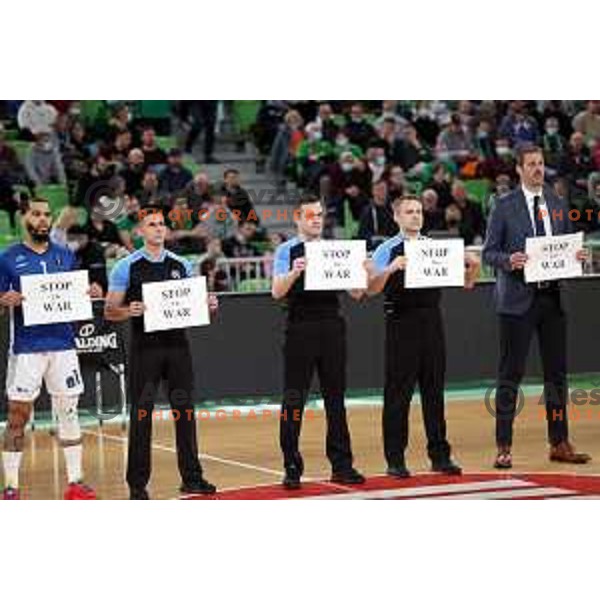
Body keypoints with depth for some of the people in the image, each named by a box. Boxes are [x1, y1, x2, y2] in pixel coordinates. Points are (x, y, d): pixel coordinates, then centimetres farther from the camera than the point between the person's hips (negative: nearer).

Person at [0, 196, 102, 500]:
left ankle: (75, 482, 13)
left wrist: (90, 294, -4)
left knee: (68, 412, 6)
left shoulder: (65, 256, 10)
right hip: (26, 348, -3)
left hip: (63, 346, 3)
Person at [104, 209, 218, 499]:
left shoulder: (181, 265, 11)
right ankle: (137, 483, 5)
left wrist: (208, 305, -2)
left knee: (185, 410, 5)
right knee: (141, 414, -1)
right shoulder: (127, 267, 0)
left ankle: (191, 477, 14)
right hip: (144, 347, -3)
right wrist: (129, 311, -20)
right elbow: (110, 311, 0)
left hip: (177, 344, 3)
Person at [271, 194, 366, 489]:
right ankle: (292, 468, 7)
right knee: (294, 399, 0)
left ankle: (341, 465, 15)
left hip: (332, 327, 4)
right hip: (300, 329, -3)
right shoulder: (286, 251, 0)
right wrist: (294, 272, -31)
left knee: (335, 398, 8)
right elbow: (277, 292, -13)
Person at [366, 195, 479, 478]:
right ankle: (395, 459, 7)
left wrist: (473, 266, -9)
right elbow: (372, 289, -14)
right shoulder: (387, 251, -3)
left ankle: (439, 455, 18)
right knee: (398, 393, 0)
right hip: (401, 324, -4)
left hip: (432, 323, 4)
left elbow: (465, 283, 12)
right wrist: (391, 269, -29)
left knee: (434, 391, 10)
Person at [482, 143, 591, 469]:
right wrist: (509, 260, -21)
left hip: (553, 298, 5)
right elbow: (488, 252, -2)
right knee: (510, 374, -2)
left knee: (557, 372, 8)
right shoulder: (504, 206, -1)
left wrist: (576, 256, -3)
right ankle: (504, 447, 2)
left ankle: (559, 444, 17)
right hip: (518, 299, -5)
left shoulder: (558, 205, 12)